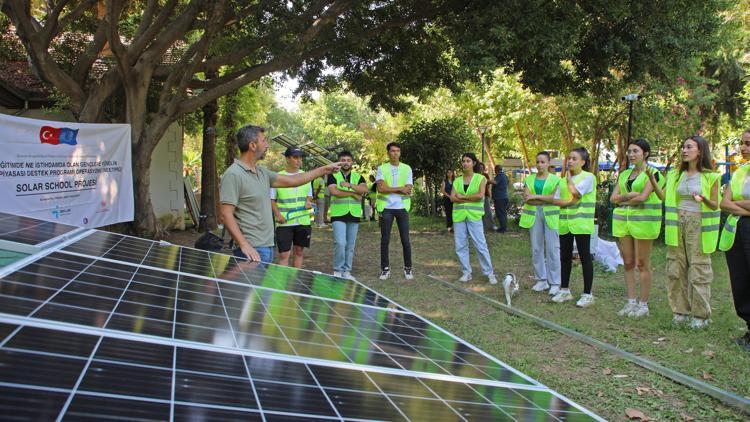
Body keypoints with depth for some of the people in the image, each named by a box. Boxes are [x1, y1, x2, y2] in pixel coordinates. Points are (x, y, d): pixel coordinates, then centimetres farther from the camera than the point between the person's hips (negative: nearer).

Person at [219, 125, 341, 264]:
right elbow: (226, 215, -17)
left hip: (268, 247, 9)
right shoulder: (233, 174, -13)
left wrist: (325, 169, 22)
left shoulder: (262, 172, 13)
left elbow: (291, 180, 21)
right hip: (251, 250, -9)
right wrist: (244, 245, -25)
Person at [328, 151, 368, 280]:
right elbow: (334, 191, -15)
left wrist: (349, 185, -20)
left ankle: (346, 271, 17)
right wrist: (353, 194, -10)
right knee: (340, 243, -14)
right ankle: (337, 270, 0)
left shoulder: (358, 176, 11)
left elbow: (364, 189, -8)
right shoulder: (333, 176, 3)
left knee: (350, 245, 7)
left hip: (354, 215, 4)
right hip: (338, 215, -3)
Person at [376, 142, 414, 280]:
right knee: (385, 239, 3)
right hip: (386, 208, 0)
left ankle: (408, 268, 13)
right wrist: (400, 188, -11)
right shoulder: (381, 168, 2)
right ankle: (385, 268, 13)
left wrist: (389, 189, -9)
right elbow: (381, 188, -11)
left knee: (405, 239, 2)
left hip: (402, 207, 1)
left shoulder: (407, 168, 5)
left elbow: (408, 190, -4)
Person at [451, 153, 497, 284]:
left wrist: (462, 197, -6)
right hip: (459, 216, 4)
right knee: (460, 246, 4)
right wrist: (471, 199, -11)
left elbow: (480, 195, -13)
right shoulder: (457, 181, 12)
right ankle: (466, 272, 15)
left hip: (474, 216, -4)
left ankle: (489, 273, 4)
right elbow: (452, 198, -1)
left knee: (480, 245, -4)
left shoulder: (480, 178, 2)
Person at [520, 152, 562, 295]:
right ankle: (541, 280, 14)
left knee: (552, 249, -4)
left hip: (551, 216, -3)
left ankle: (554, 283, 3)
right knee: (536, 248, 4)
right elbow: (527, 198, -3)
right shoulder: (529, 179, 11)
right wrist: (547, 199, -9)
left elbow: (555, 197, -10)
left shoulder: (555, 179, 5)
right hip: (534, 216, 3)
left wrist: (535, 196, -11)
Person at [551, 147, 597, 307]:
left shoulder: (588, 177, -5)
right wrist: (568, 202, -8)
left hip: (581, 223, -6)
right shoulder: (564, 179, 14)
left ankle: (587, 294, 6)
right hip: (565, 223, 6)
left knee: (585, 257, -1)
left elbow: (575, 193, -18)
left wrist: (569, 178, -3)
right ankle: (564, 290, 20)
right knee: (565, 257, 10)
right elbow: (557, 200, 11)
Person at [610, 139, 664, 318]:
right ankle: (631, 302, 14)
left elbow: (643, 197, -15)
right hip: (622, 221, 6)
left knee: (642, 264, -2)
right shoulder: (624, 174, 16)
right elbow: (613, 197, 6)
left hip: (643, 221, -6)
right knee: (628, 263, 7)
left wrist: (623, 200, -2)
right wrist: (630, 195, -9)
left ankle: (643, 304, 6)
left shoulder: (652, 174, -2)